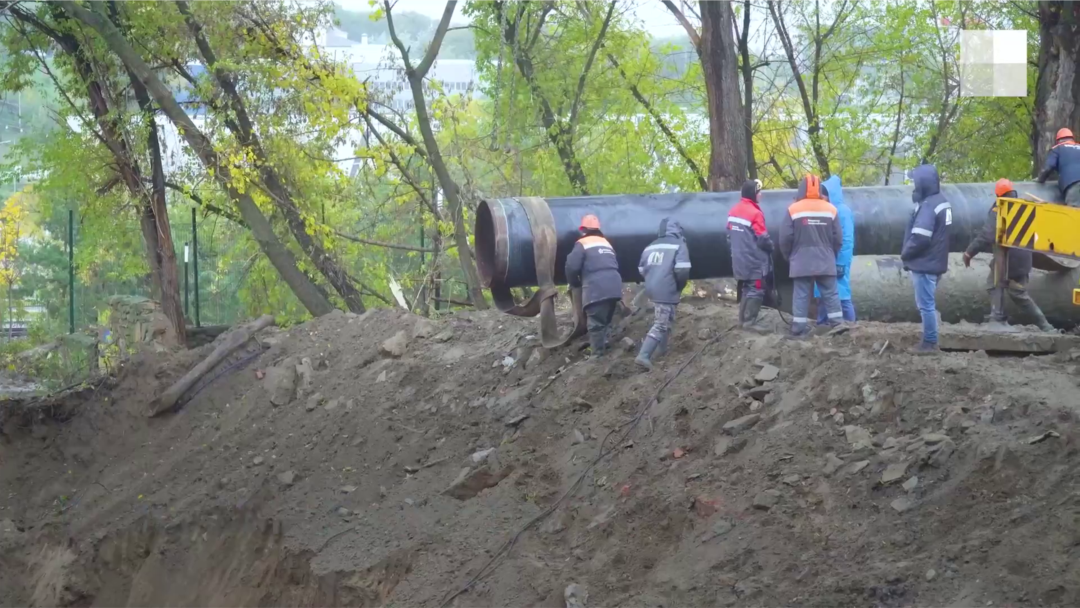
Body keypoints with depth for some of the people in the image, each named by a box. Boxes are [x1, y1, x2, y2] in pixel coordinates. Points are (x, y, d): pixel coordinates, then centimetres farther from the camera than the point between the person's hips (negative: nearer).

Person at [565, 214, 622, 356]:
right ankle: (603, 348, 21)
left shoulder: (582, 244, 3)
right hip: (613, 287, 7)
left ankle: (598, 355, -7)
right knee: (605, 321, 20)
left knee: (596, 323, -5)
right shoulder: (606, 243, 27)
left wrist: (575, 283, 13)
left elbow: (572, 266, -6)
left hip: (596, 289, -7)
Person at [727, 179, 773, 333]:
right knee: (756, 290, -3)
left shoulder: (733, 211, 9)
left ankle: (743, 319, 19)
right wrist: (770, 247, 3)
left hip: (740, 260, 9)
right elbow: (763, 239, -17)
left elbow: (729, 235, 16)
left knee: (746, 289, 16)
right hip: (754, 261, -9)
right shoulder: (754, 213, -19)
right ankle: (750, 321, -5)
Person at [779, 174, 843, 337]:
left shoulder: (793, 210, -5)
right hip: (825, 262, 2)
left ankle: (798, 328, -2)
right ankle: (837, 325, 2)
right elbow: (838, 239, 4)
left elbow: (785, 238, -6)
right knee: (830, 294, 5)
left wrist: (789, 257, 10)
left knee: (801, 295, 1)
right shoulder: (830, 209, 3)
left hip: (801, 262, -2)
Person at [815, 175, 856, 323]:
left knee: (840, 295, -6)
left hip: (837, 262, -7)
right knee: (822, 296, 8)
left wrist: (841, 264, -17)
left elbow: (847, 240, -13)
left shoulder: (842, 211, -9)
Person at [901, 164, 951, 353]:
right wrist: (908, 254, 16)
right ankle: (930, 340, 23)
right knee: (929, 303, 17)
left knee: (926, 305, -4)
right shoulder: (941, 202, 12)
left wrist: (905, 254, -9)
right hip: (934, 262, 10)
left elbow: (920, 238, -26)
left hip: (924, 264, -10)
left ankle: (930, 342, -1)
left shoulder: (928, 206, -21)